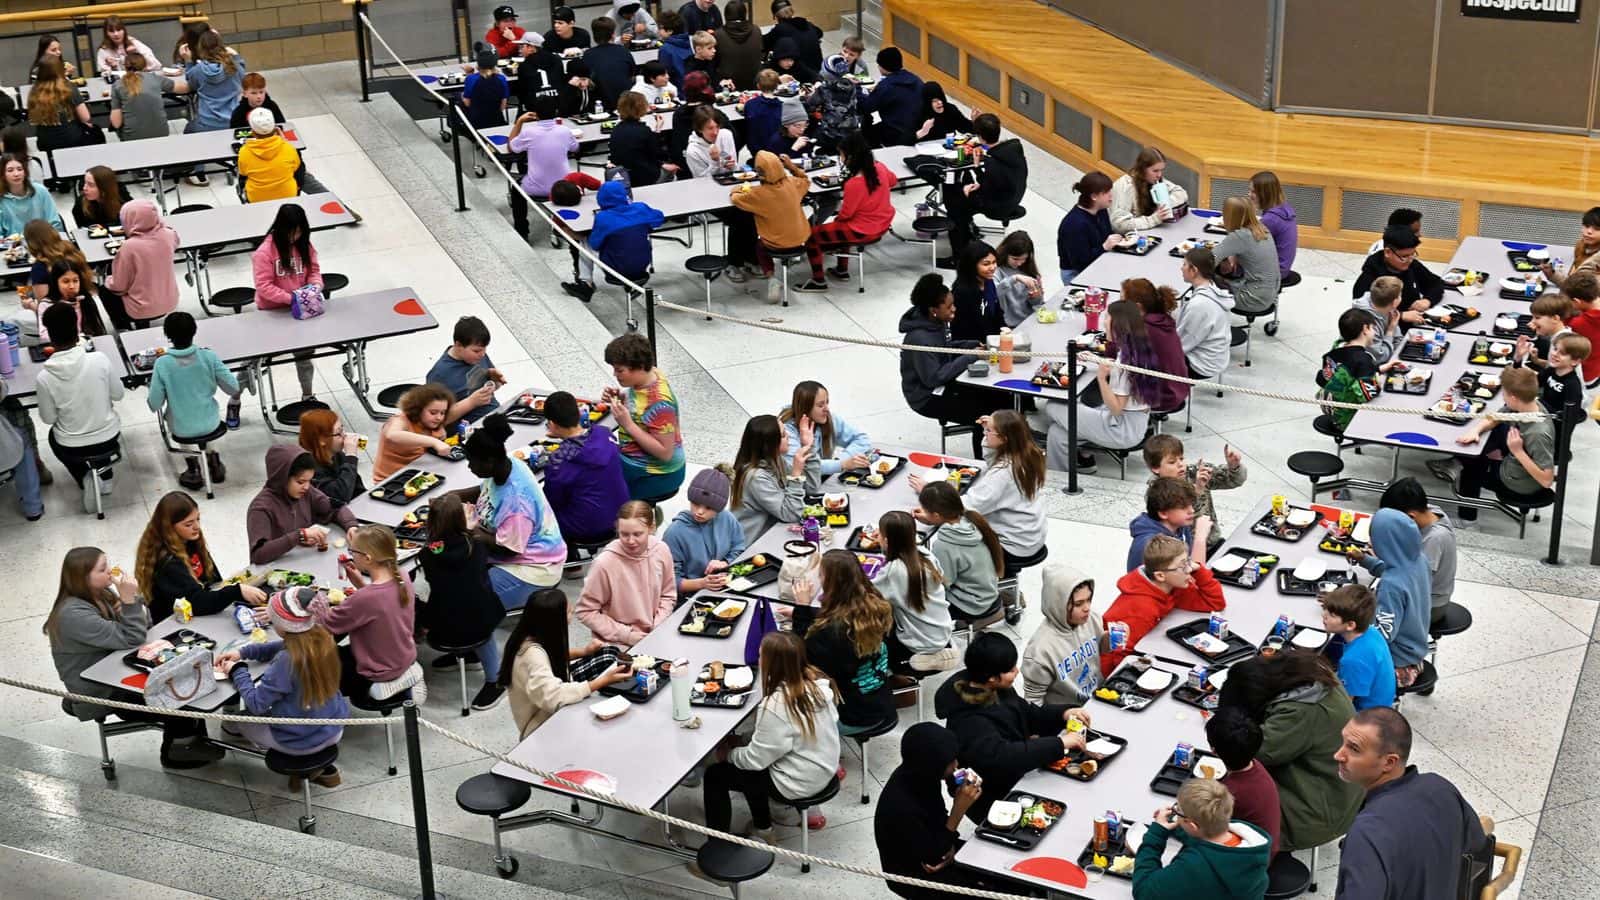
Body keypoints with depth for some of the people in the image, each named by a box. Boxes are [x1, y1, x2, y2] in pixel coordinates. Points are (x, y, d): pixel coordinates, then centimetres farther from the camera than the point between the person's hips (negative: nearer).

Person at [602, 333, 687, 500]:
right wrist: (619, 398, -5)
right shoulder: (649, 375, -5)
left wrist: (628, 424, -29)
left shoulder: (659, 403, -29)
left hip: (658, 475, -9)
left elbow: (664, 452, -27)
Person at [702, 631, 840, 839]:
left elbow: (756, 759, -20)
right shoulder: (817, 680, -11)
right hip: (825, 768, 7)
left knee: (715, 775, 7)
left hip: (799, 783, -7)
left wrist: (728, 754, 0)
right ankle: (762, 827, 40)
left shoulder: (776, 706, -31)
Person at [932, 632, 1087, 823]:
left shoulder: (996, 691, -3)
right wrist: (1059, 743, -36)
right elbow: (1001, 756, -40)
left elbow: (1027, 713, 11)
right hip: (994, 802, -8)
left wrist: (1063, 713, -7)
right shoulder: (969, 721, -29)